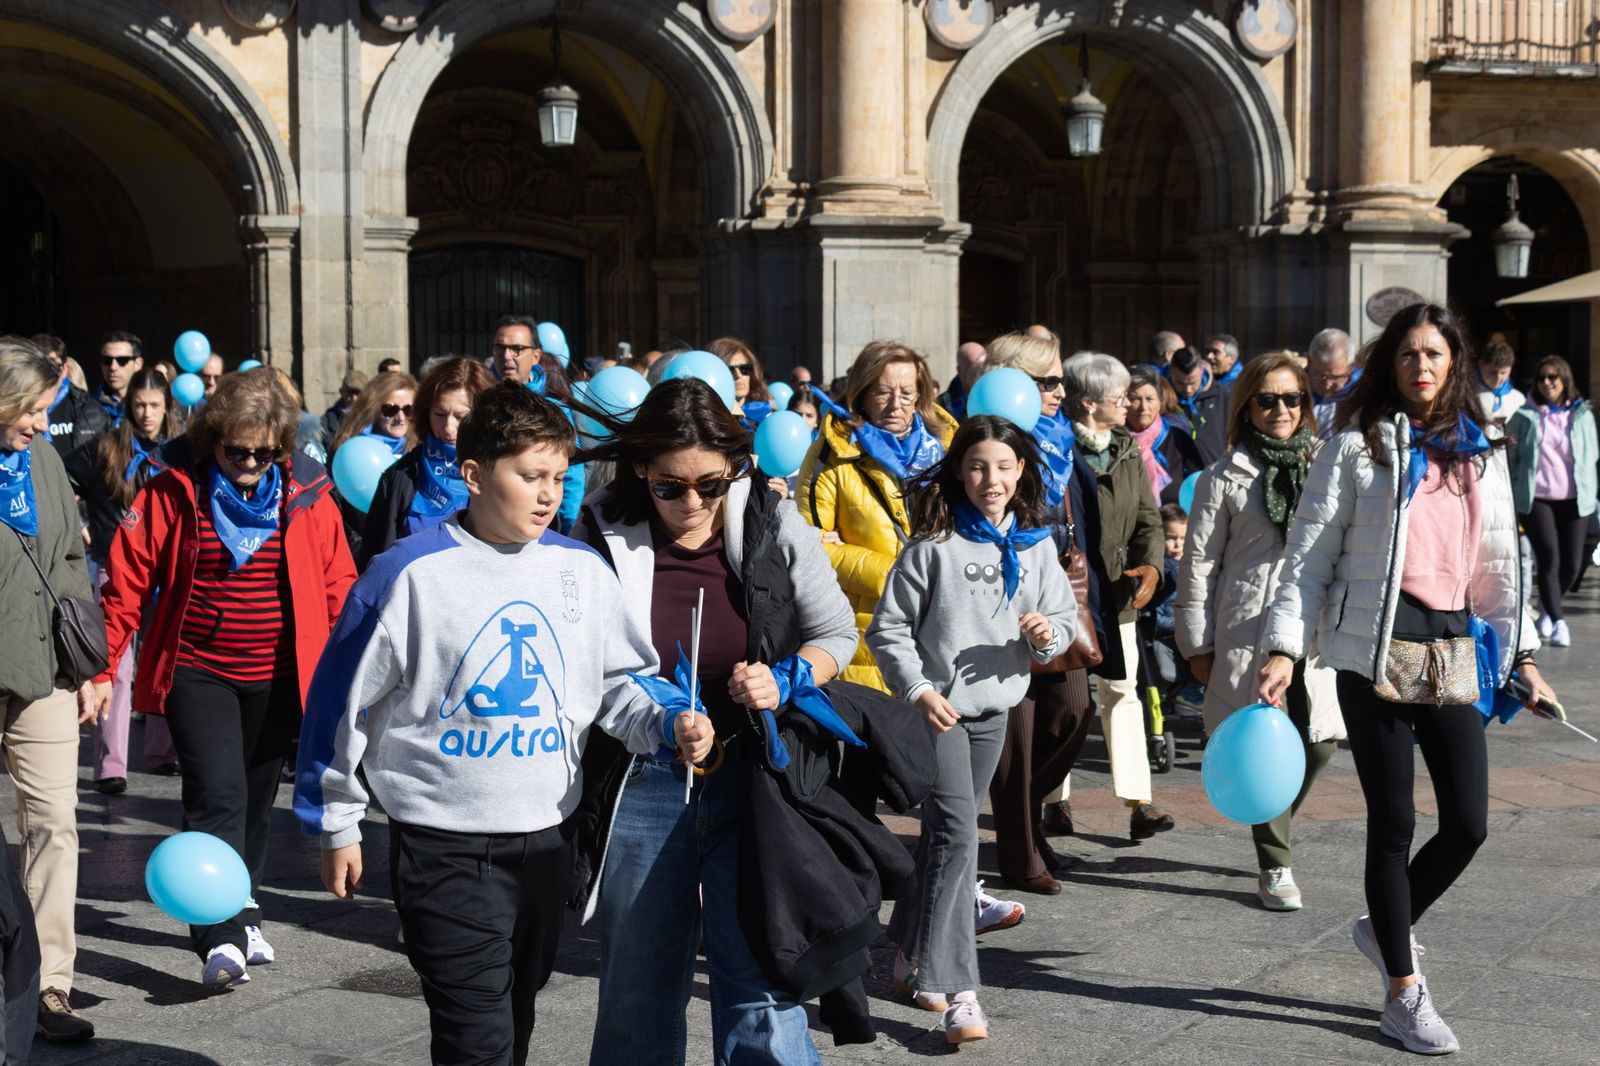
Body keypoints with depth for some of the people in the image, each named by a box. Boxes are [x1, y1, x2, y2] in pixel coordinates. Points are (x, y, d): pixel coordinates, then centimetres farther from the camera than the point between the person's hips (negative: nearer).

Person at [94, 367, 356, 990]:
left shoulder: (307, 494, -2)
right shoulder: (173, 492, -7)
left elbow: (337, 586, 3)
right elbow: (126, 582, -4)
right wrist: (103, 668, -8)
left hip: (277, 677, 3)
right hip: (197, 673, -2)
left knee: (256, 800, 15)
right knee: (217, 796, -15)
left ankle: (242, 913, 35)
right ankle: (222, 942, -17)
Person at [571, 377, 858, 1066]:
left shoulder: (776, 528, -4)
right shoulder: (602, 537, -6)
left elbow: (836, 634, 8)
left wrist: (785, 680, -11)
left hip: (754, 782, 0)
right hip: (641, 790, 1)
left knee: (761, 986, 0)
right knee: (638, 992, 13)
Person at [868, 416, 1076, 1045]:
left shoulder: (1036, 545, 6)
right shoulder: (934, 545, -8)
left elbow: (1065, 617, 12)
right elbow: (889, 627, -6)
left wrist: (1049, 633, -11)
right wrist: (918, 690, -15)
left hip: (994, 708, 6)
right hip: (937, 707, -6)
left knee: (946, 834, 17)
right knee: (956, 836, -16)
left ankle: (912, 955, 35)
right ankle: (956, 992, -17)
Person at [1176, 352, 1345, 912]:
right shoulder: (1225, 477, 1)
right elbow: (1198, 565, 3)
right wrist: (1197, 645, 0)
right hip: (1249, 629, -3)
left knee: (1319, 741, 0)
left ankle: (1272, 832, 27)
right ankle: (1274, 867, 10)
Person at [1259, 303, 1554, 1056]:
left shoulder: (1484, 455, 13)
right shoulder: (1359, 448, 0)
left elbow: (1500, 562, 17)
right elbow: (1309, 554, -3)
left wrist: (1522, 652, 12)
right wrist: (1284, 648, -11)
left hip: (1453, 648, 4)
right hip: (1375, 649, -4)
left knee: (1469, 823, 1)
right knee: (1394, 822, 0)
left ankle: (1386, 927, 29)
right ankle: (1404, 995, 12)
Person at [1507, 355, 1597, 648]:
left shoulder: (1583, 414, 9)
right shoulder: (1524, 416, 4)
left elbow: (1592, 457, 13)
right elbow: (1510, 457, 6)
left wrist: (1592, 496, 7)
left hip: (1574, 500, 2)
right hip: (1536, 499, -2)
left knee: (1572, 564, 1)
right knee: (1549, 559, -12)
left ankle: (1547, 608, 28)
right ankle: (1558, 622, -3)